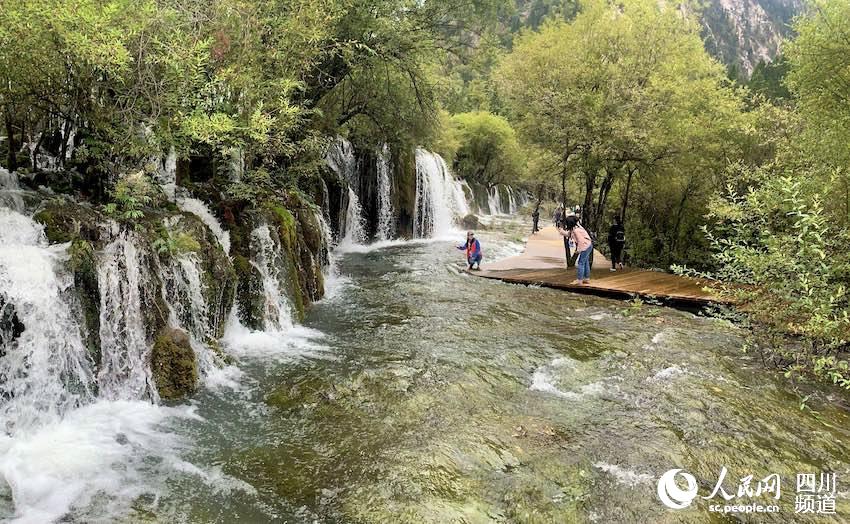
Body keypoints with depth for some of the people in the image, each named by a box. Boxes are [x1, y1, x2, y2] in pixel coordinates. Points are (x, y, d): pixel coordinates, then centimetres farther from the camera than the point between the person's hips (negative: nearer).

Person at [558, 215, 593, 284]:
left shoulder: (576, 230, -24)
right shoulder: (573, 228, 6)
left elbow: (581, 241, -24)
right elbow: (568, 234, 19)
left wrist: (578, 250, -16)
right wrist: (561, 231, 11)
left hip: (585, 247, -11)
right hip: (588, 246, 11)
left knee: (580, 263, -6)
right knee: (585, 262, 17)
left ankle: (579, 280, -4)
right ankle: (587, 279, 25)